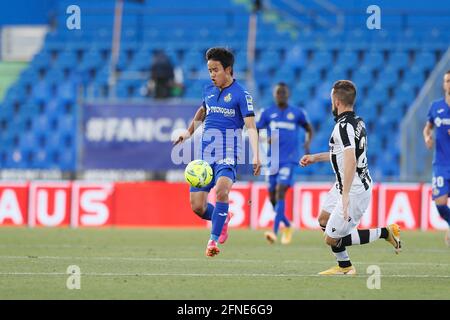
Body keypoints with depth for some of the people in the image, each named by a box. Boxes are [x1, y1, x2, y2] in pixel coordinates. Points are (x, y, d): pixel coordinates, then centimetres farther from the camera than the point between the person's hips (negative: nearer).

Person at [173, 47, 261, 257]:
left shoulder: (241, 95, -8)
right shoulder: (209, 91, 11)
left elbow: (251, 126, -15)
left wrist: (256, 156, -26)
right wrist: (189, 132, 28)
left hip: (228, 155, -6)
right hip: (206, 156, 6)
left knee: (221, 190, -33)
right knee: (197, 206, 0)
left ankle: (213, 240, -25)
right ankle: (223, 219, 31)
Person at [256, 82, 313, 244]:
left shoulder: (297, 113, 6)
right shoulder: (267, 113, 7)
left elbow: (308, 129, 20)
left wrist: (307, 142, 0)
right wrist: (266, 139, -14)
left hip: (289, 159, -3)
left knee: (280, 192, -19)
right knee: (272, 196, 6)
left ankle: (274, 232, -25)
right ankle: (287, 226, 32)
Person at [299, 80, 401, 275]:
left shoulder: (344, 126, -24)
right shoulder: (357, 121, 7)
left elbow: (350, 161, -35)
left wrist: (346, 196, -38)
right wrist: (315, 158, 28)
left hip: (354, 191, -10)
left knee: (332, 239, -4)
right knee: (324, 220, 25)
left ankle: (385, 233, 1)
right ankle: (344, 266, 33)